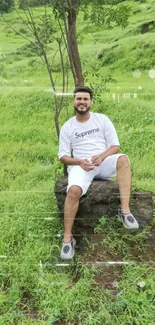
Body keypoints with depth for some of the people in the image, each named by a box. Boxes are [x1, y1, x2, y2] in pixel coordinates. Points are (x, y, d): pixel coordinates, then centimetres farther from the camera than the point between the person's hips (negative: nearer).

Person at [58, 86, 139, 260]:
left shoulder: (102, 119, 7)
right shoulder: (67, 127, 7)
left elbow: (115, 146, 3)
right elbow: (63, 155, 4)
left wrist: (101, 156, -19)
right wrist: (79, 162, -17)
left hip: (104, 163, 1)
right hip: (80, 165, -1)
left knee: (123, 159, -32)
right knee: (73, 190, -32)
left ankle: (125, 211, -36)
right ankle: (68, 238, -19)